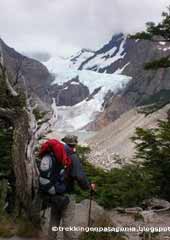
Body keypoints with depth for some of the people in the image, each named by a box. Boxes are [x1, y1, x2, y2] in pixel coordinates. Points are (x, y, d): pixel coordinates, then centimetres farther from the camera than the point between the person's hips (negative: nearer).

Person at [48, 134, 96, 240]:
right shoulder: (72, 156, -17)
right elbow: (80, 176, -24)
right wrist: (89, 186, -6)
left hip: (54, 193, 6)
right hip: (67, 195, -6)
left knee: (54, 221, 20)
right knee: (67, 223, 2)